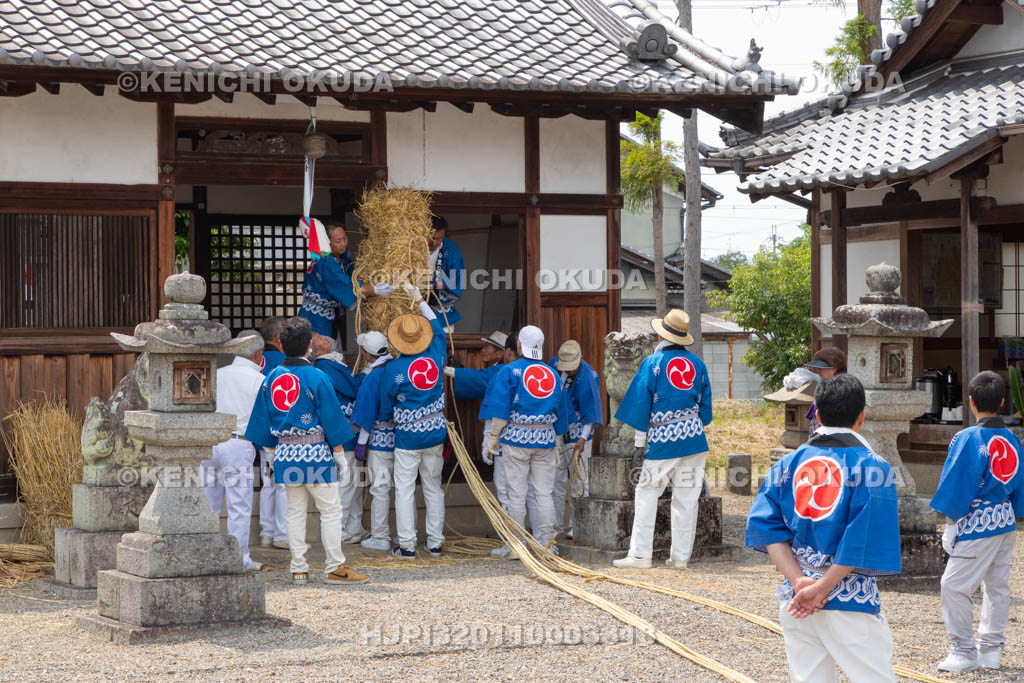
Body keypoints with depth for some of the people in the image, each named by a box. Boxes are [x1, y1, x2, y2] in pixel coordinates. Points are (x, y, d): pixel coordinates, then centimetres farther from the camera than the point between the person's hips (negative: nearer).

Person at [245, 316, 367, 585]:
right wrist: (340, 454, 0)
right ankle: (334, 568, 1)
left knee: (295, 511, 10)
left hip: (286, 452, 5)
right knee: (330, 509, 2)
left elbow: (263, 423, 10)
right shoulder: (316, 378, -10)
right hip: (315, 451, -5)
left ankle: (298, 568, 10)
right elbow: (332, 420, -8)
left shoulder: (271, 379, 5)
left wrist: (273, 451, 20)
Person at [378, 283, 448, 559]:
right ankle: (435, 543, 15)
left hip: (408, 437, -4)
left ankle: (407, 546, 1)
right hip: (436, 433, 4)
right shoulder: (436, 357, -4)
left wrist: (384, 420, 19)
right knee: (434, 488, 12)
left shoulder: (395, 368, -14)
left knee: (404, 490, 1)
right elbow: (437, 327, 15)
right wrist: (419, 300, 24)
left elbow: (386, 403, -3)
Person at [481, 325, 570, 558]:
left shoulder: (510, 371, -3)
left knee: (516, 493, 1)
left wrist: (493, 435, -3)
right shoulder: (553, 375, 12)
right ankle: (546, 544, 4)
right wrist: (556, 446, 23)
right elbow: (561, 414, 16)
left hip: (516, 437, -3)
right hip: (545, 439, 4)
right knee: (545, 493, 5)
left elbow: (500, 408, -9)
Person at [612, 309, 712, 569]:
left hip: (662, 440, -4)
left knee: (647, 495, 1)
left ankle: (640, 554, -1)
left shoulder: (653, 363, -4)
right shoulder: (698, 363, 8)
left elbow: (641, 404, -3)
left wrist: (639, 445, 0)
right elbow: (705, 404, 13)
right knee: (687, 498, 7)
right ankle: (681, 555, 10)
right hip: (694, 440, 4)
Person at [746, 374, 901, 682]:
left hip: (794, 600, 5)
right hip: (851, 599, -5)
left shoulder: (788, 463, 7)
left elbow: (764, 524, -1)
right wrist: (823, 587, -13)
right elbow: (865, 540, -16)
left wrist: (799, 581, -9)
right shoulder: (871, 466, -6)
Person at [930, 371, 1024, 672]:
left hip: (977, 523, -8)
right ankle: (991, 648, 21)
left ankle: (963, 652, 1)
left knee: (955, 585, -1)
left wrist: (952, 523, -4)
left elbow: (957, 486, -14)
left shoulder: (968, 439, -15)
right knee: (997, 586, 15)